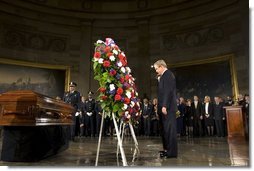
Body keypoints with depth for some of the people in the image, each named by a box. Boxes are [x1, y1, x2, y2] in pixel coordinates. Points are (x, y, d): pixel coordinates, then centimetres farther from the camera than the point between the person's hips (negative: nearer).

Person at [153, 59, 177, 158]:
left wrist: (164, 106, -21)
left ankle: (172, 152, 3)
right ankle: (167, 149, 23)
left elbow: (168, 91, -19)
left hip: (168, 107, -10)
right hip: (165, 106, 10)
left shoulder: (167, 74, -10)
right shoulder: (165, 75, 19)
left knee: (169, 129, -4)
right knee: (165, 129, 14)